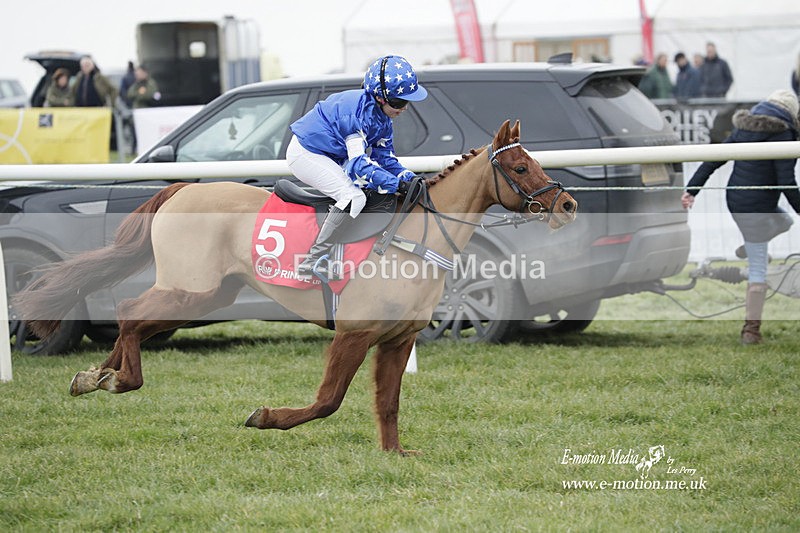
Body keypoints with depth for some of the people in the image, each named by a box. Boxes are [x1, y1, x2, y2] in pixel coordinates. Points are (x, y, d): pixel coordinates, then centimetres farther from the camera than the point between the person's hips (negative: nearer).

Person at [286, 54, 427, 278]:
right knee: (354, 197, -22)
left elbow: (384, 156, 8)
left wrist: (408, 178, -8)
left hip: (329, 155, 11)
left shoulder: (381, 116, 3)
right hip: (305, 154, -11)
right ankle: (311, 262, -24)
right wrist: (396, 184, -33)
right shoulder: (360, 110, -27)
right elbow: (358, 162, -30)